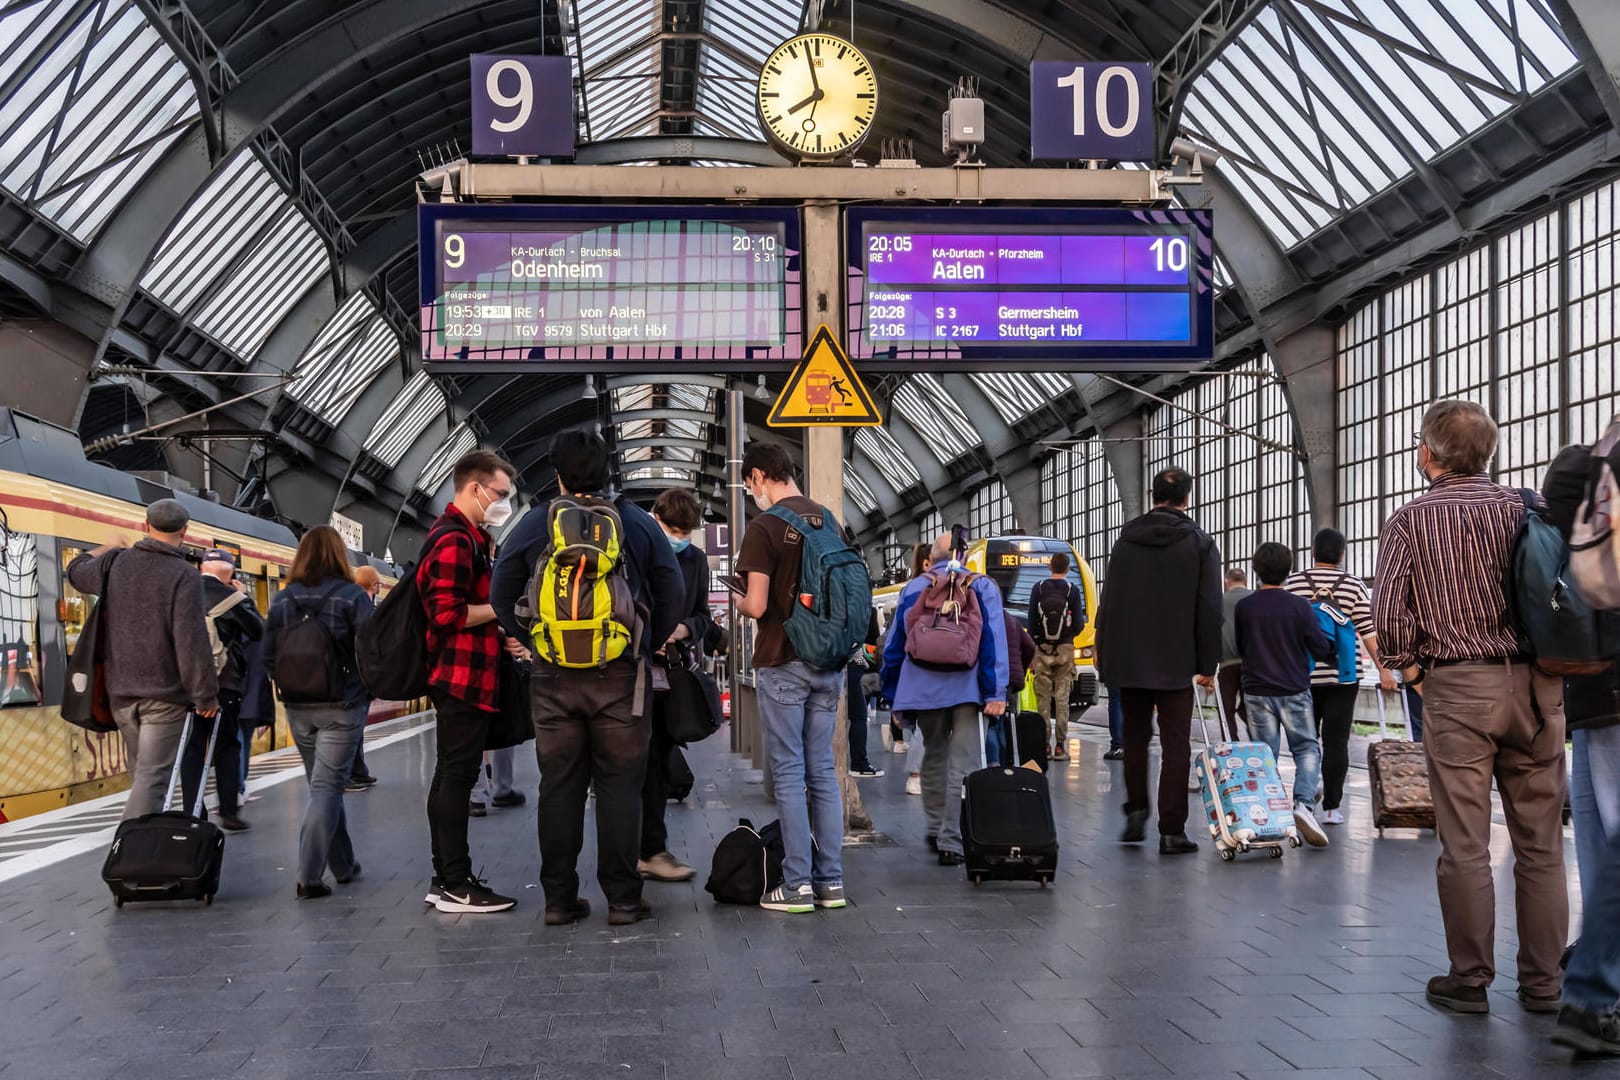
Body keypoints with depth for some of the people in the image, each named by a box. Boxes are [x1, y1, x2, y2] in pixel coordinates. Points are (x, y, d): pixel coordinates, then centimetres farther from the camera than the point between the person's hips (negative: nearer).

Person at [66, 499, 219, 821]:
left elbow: (76, 571, 26)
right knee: (152, 779, -6)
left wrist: (108, 547, 43)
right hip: (165, 695, -6)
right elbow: (192, 642, -19)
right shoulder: (184, 576, -14)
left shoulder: (114, 563, 3)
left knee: (141, 774, 19)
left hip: (121, 692, 6)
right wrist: (206, 695, -13)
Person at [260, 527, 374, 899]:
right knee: (327, 786, -2)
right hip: (342, 707, -4)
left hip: (298, 709, 4)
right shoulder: (352, 597, -9)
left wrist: (289, 687, 15)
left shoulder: (283, 599, 3)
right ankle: (309, 876, -10)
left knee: (324, 784, 17)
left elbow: (267, 655, 3)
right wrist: (367, 691, 4)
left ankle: (344, 865, 26)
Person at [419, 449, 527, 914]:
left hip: (465, 679, 11)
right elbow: (447, 614, -23)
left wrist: (501, 635, 13)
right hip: (461, 678, -11)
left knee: (450, 776, 13)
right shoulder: (454, 540, -15)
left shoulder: (469, 537, 19)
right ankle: (456, 884, -3)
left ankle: (445, 879, 19)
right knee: (457, 777, -7)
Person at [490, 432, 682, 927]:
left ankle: (559, 898, 12)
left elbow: (503, 599, 6)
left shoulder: (531, 526, 3)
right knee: (620, 786, 3)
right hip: (621, 674, -1)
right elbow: (673, 598, 3)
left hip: (553, 676, 1)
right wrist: (647, 646, 15)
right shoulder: (639, 524, 3)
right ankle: (622, 898, 5)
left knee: (558, 786, 8)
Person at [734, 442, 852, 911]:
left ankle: (798, 885, 2)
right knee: (823, 770, 10)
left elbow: (757, 605, -16)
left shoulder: (764, 528, -12)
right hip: (827, 663, 6)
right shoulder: (828, 519, 8)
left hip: (782, 664, -6)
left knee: (789, 773, 0)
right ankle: (830, 880, 13)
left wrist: (739, 603, 4)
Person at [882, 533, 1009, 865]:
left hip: (924, 688, 3)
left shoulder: (912, 588, 11)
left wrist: (893, 694, 19)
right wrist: (996, 693, -9)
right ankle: (951, 842, -6)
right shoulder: (982, 587, 5)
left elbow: (895, 643, 12)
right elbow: (994, 640, -5)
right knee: (962, 763, -2)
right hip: (966, 688, -3)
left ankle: (936, 830, 30)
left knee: (933, 756, 20)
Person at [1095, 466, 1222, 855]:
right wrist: (1208, 665, 1)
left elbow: (1108, 602, 7)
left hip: (1129, 661, 3)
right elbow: (1209, 608, -4)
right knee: (1175, 745, 0)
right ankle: (1171, 831, -1)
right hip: (1176, 663, -3)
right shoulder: (1199, 543, -1)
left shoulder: (1126, 540, 7)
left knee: (1135, 736, 17)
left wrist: (1105, 658, 12)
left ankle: (1136, 812, 11)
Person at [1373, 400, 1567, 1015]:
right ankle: (1542, 981, 15)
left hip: (1455, 688, -2)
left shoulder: (1410, 521, 0)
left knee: (1465, 844, 3)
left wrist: (1410, 668, 7)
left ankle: (1469, 980, 9)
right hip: (1536, 686, 2)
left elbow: (1388, 613, -9)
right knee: (1540, 842, 9)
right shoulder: (1525, 508, 5)